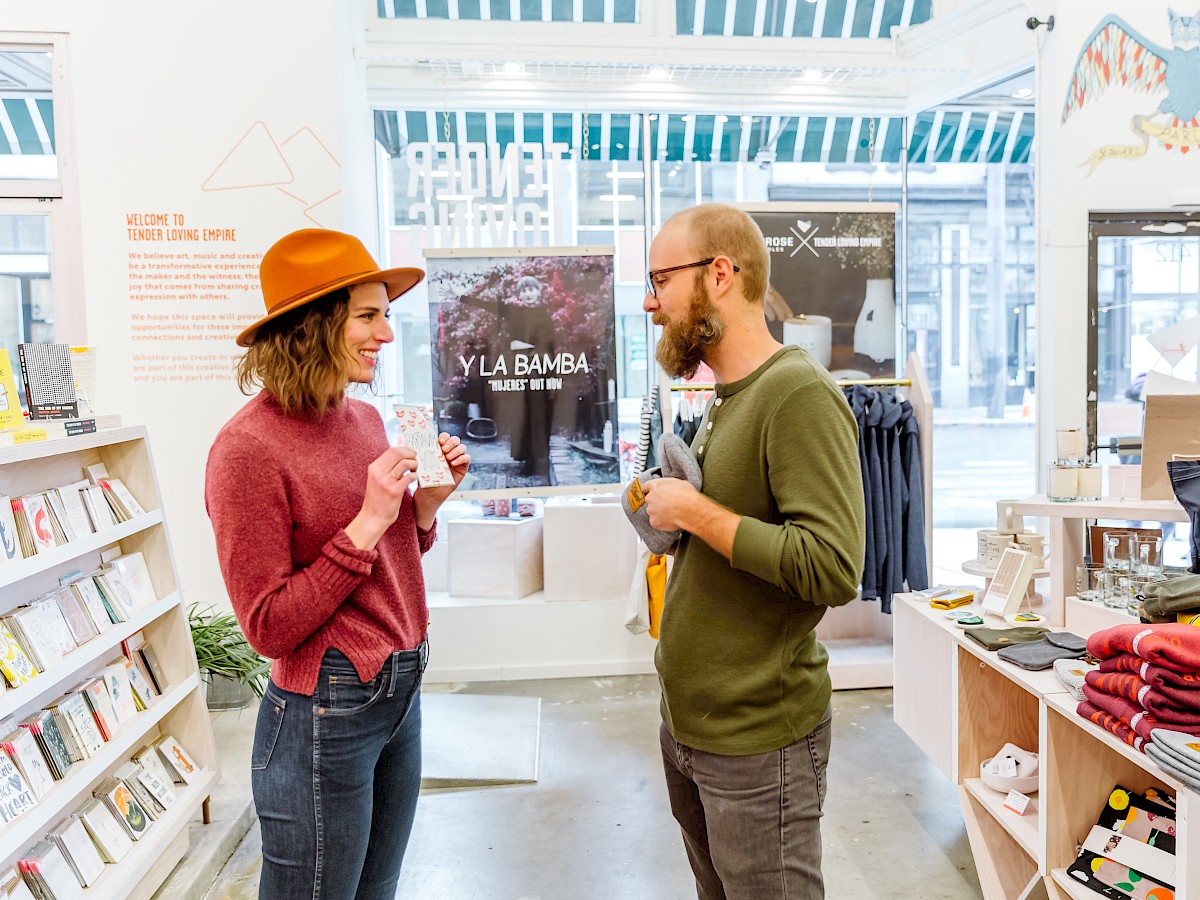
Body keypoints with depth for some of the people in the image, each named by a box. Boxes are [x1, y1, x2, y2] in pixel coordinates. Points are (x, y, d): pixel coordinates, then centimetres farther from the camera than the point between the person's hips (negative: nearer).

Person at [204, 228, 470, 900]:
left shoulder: (366, 420, 4)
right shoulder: (248, 448, -18)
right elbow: (269, 628, -18)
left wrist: (426, 504, -4)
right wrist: (366, 522, -22)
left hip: (401, 692, 7)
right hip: (324, 713, -7)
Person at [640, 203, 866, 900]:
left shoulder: (800, 394, -20)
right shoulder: (723, 399, 10)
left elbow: (833, 568, -28)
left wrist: (695, 511, -21)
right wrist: (668, 502, 1)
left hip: (758, 743, -9)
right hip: (686, 724, 9)